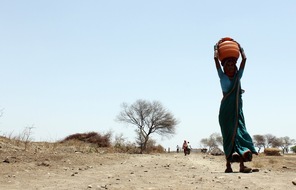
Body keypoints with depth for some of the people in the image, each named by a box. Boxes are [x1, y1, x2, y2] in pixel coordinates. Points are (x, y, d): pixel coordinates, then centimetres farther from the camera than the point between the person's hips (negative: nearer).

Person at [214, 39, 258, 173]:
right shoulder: (222, 76, 9)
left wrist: (240, 48, 27)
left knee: (240, 133, -9)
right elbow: (216, 58, 7)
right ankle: (228, 164, -1)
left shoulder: (238, 76, 16)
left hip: (237, 109, 2)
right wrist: (216, 48, 20)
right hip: (226, 109, -2)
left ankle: (242, 165, -16)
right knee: (228, 136, -2)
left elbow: (244, 59, 15)